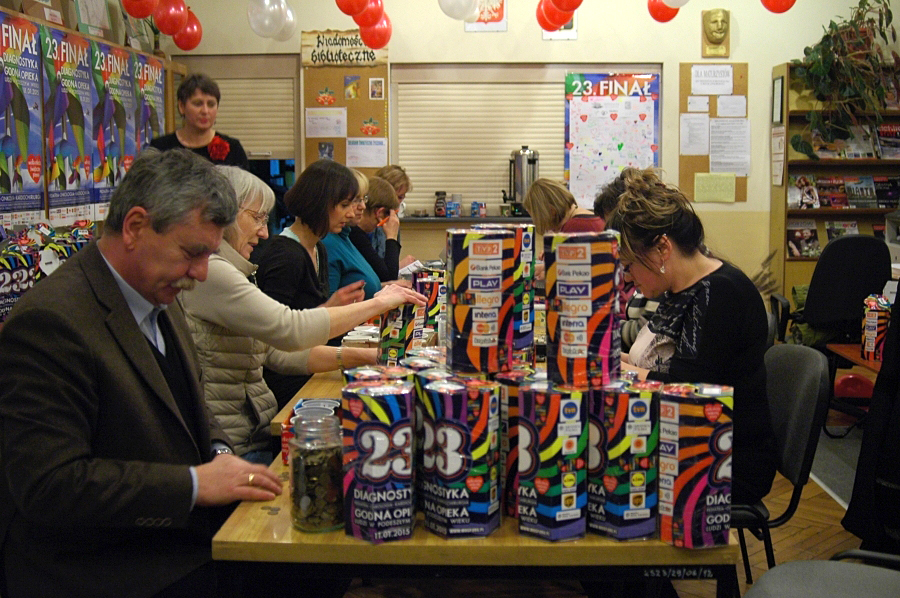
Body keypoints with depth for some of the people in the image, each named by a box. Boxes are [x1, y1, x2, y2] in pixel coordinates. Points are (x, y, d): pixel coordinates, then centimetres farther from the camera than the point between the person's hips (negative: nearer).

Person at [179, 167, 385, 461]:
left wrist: (361, 356, 2)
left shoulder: (227, 273, 19)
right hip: (233, 447, -9)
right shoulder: (206, 271, -14)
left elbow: (279, 353, 13)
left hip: (260, 433, 9)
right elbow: (290, 330, -22)